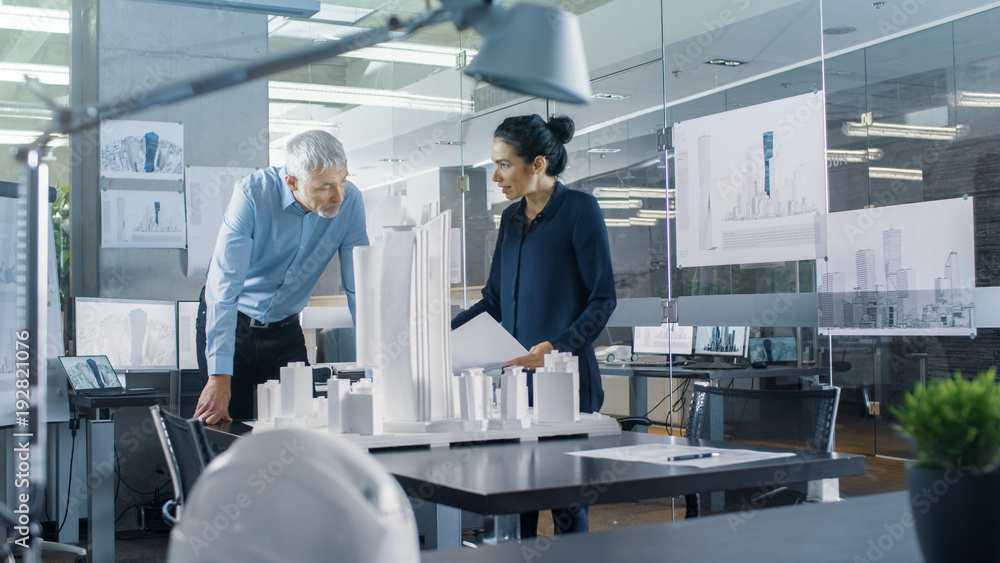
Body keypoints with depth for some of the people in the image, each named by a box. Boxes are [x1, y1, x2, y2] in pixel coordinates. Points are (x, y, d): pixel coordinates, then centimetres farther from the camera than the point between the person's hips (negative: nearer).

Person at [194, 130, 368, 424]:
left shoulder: (350, 201, -17)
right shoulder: (253, 193, -26)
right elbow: (224, 287, -30)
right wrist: (220, 376, -37)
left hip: (285, 330, 3)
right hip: (228, 324, -3)